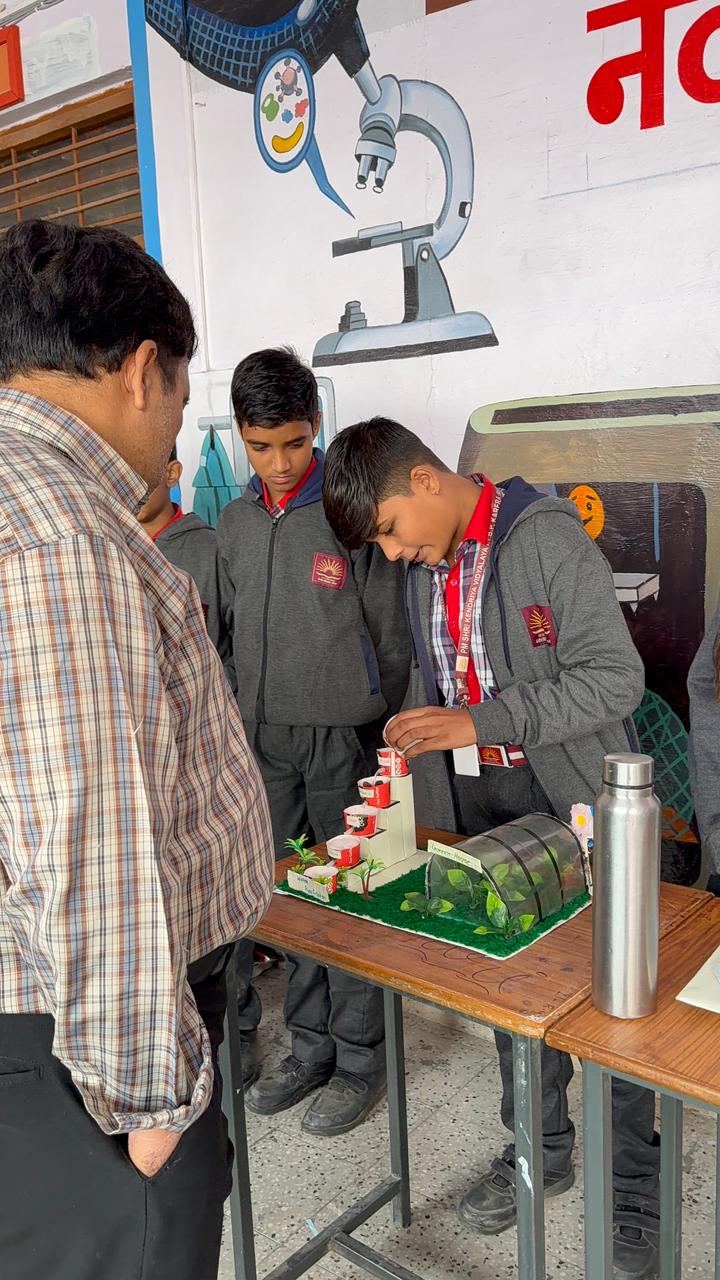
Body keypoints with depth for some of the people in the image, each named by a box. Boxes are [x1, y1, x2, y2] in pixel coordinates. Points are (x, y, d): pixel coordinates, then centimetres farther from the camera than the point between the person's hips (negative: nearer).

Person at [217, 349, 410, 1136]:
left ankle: (359, 1060, 20)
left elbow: (390, 637, -5)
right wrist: (244, 718, 10)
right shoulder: (234, 524, 9)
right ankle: (310, 1047, 29)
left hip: (343, 737, -5)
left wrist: (378, 736, -3)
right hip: (266, 739, 5)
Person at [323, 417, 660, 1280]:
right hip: (479, 814, 6)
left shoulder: (546, 536, -15)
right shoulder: (422, 567, 7)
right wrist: (412, 743, 4)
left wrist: (479, 723, -23)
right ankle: (540, 1150, 37)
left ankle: (633, 1191, 24)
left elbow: (613, 677, -19)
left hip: (574, 810, -6)